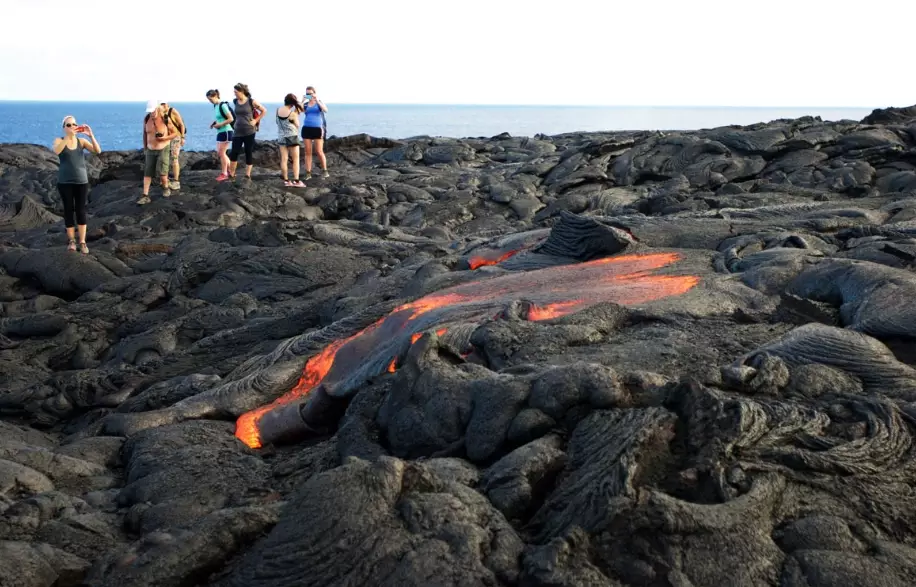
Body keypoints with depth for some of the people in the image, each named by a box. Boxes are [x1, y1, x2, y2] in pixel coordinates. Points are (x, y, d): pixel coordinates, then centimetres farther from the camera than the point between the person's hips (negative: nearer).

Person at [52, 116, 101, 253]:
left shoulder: (81, 141, 1)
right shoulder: (59, 141, -3)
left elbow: (98, 151, -12)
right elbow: (56, 151, -26)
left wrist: (91, 135, -26)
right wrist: (68, 136, -35)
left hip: (81, 181, 1)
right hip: (65, 182, -1)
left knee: (81, 211, 4)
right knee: (69, 210, 6)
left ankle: (82, 242, 10)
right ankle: (72, 240, 17)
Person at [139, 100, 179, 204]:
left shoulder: (165, 120, -19)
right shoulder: (146, 119, -7)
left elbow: (175, 133, -10)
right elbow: (145, 133, 9)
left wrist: (164, 138, -25)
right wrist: (145, 147, 12)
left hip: (163, 149, -4)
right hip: (151, 150, 4)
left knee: (161, 171, -14)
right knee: (147, 173, -3)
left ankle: (166, 188, 16)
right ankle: (145, 196, -2)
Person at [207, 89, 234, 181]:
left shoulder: (223, 105, -16)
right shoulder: (215, 106, 10)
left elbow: (231, 119, -18)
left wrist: (220, 124, -17)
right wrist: (214, 122, 5)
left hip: (226, 131, -9)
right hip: (220, 132, 9)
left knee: (221, 153, -5)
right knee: (219, 153, 10)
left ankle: (224, 174, 4)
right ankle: (230, 171, 20)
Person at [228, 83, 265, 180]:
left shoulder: (251, 101, -7)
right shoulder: (235, 102, 5)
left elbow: (264, 111, 1)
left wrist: (256, 120, -4)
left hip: (249, 132, -3)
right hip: (237, 132, 3)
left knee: (249, 153, 3)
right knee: (234, 152, -5)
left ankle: (248, 174, 12)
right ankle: (231, 174, 2)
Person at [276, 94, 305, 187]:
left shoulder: (278, 110, -4)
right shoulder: (293, 113, -16)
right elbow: (297, 125, -5)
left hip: (281, 137, 4)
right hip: (292, 137, -4)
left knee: (283, 159, 5)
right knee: (296, 159, 3)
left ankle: (286, 180, 5)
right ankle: (296, 181, -3)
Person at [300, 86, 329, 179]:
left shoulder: (319, 103, 2)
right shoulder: (305, 105, 8)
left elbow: (325, 110, -17)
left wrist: (317, 101, -25)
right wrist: (302, 101, -17)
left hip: (318, 129, -3)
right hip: (306, 129, 3)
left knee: (319, 151, -5)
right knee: (308, 152, 1)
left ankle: (324, 171, 10)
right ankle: (308, 173, 4)